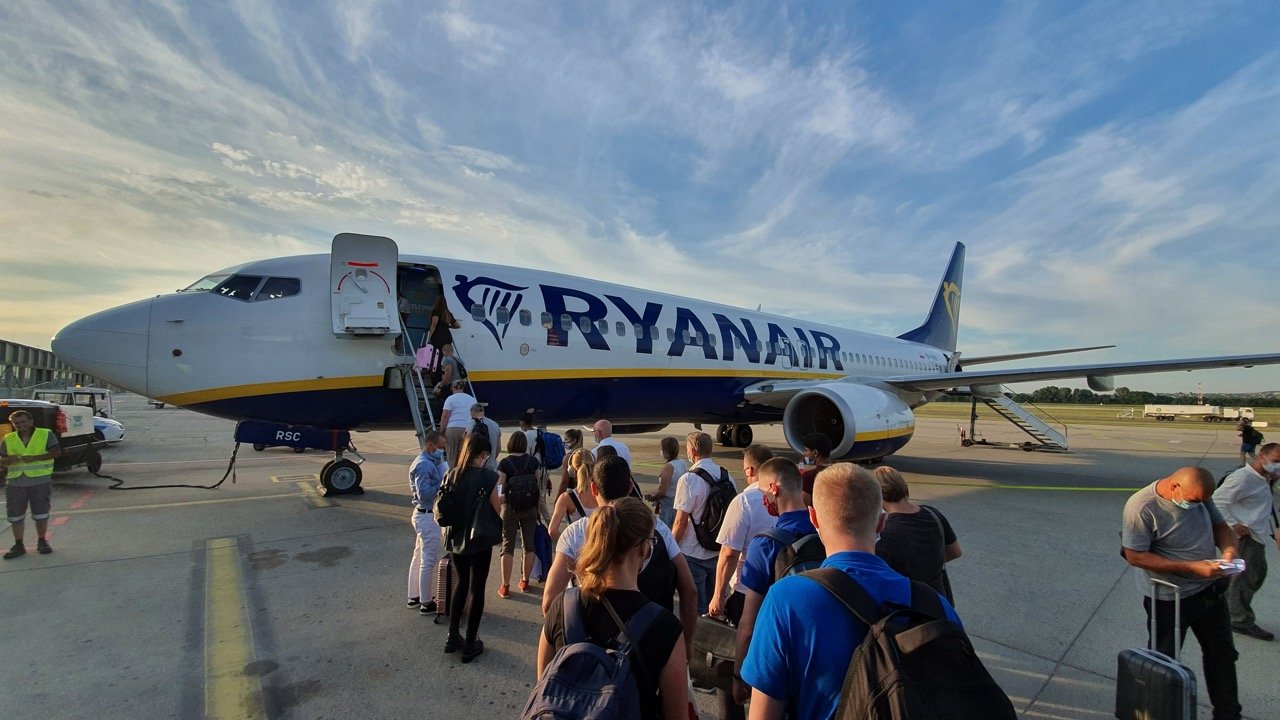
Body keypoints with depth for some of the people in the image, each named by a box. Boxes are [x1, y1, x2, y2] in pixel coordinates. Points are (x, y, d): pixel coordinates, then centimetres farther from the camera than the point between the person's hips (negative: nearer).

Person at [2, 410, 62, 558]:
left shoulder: (46, 434, 0)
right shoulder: (8, 440, 9)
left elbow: (56, 452, -7)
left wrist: (34, 458, -17)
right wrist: (9, 460, -13)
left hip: (40, 481, -3)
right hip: (16, 483, 3)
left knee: (41, 514, 4)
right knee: (15, 516, 7)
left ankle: (42, 542, 19)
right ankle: (19, 545, 19)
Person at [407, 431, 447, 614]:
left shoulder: (429, 462, 11)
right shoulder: (424, 465, -21)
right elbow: (424, 493, -27)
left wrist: (444, 478, -2)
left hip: (424, 514, 11)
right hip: (428, 516, -11)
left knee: (419, 557, 19)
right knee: (429, 561, -1)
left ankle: (414, 597, 31)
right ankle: (427, 603, 9)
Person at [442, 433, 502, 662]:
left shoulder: (452, 475, -3)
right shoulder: (487, 476, -17)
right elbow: (496, 510, -10)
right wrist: (500, 500, 10)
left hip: (456, 540, 5)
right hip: (479, 541, -5)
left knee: (462, 584, 23)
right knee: (477, 589, 9)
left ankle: (452, 638, 31)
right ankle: (470, 645, 18)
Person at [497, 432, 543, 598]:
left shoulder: (505, 463, -9)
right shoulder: (533, 461, -2)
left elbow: (500, 488, -11)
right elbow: (539, 486, 2)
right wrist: (539, 509, 10)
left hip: (510, 508, -2)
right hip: (530, 508, 2)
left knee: (508, 546, 6)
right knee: (529, 545, 13)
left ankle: (505, 586, 8)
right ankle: (525, 582, 23)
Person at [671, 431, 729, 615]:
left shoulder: (689, 479, -19)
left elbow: (680, 523, -17)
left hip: (694, 555, -6)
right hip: (719, 552, 6)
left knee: (695, 609, 9)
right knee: (715, 605, 20)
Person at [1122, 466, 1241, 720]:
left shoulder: (1198, 495, -6)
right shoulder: (1142, 507, -28)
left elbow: (1220, 526, 8)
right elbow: (1135, 556, -25)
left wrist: (1229, 548, -14)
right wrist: (1192, 567, -28)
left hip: (1210, 590, 7)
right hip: (1170, 599, -7)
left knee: (1223, 654, 23)